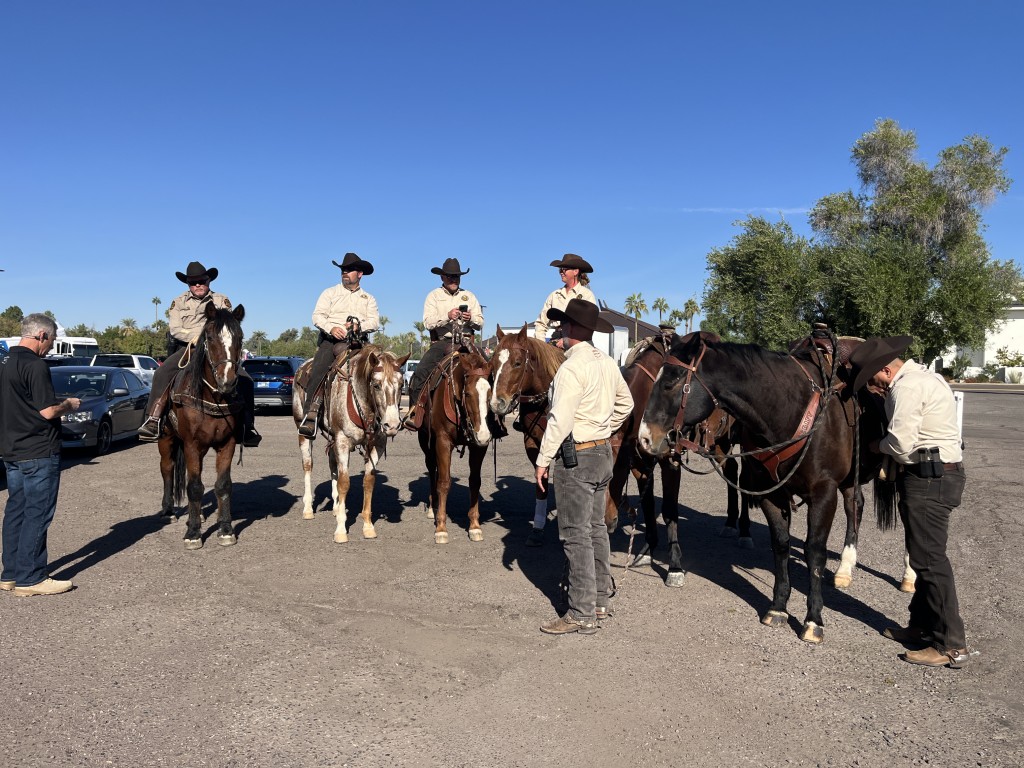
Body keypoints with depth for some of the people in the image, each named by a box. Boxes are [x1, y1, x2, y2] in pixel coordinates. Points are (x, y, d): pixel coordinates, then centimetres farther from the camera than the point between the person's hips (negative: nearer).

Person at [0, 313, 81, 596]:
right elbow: (48, 411, -20)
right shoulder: (36, 365, -17)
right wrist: (69, 404, -2)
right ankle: (30, 579, 4)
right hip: (38, 452, -9)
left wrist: (59, 405, 16)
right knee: (37, 514, -2)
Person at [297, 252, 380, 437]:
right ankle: (310, 414, -24)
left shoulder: (368, 299, 21)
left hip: (356, 342, 1)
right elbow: (317, 316, 5)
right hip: (330, 339, -1)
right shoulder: (330, 293, 17)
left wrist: (359, 325, -15)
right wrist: (332, 328, -15)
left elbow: (374, 321, 6)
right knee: (319, 370, -23)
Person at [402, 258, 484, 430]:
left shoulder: (469, 296, 18)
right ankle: (414, 414, -10)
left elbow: (480, 324, 14)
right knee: (420, 374, -20)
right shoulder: (434, 296, 10)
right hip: (441, 343, -1)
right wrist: (447, 316, -19)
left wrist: (471, 318, -9)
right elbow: (428, 322, -4)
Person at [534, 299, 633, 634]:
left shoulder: (572, 367, -19)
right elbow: (625, 404, 19)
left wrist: (543, 460, -14)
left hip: (575, 456, -9)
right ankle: (602, 600, 28)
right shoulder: (607, 362, 7)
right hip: (602, 452, 9)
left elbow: (559, 421, -21)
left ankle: (582, 614, 4)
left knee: (576, 535, -2)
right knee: (596, 528, 17)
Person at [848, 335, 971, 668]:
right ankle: (922, 625, 27)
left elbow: (901, 443, -22)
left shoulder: (907, 387, -18)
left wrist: (879, 445, -2)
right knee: (924, 555, 16)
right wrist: (883, 396, 8)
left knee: (929, 559, -6)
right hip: (938, 473, 11)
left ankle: (951, 646, 1)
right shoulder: (922, 376, 14)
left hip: (929, 478, -11)